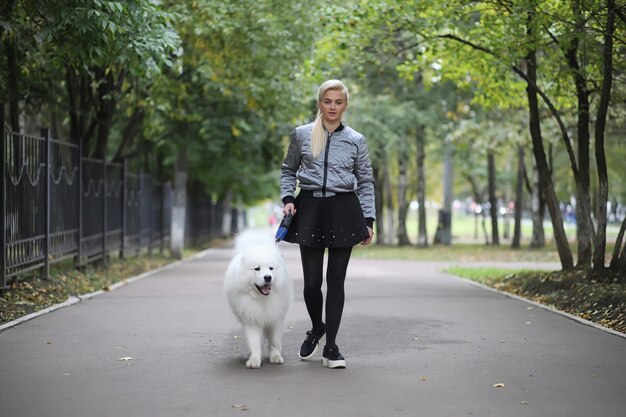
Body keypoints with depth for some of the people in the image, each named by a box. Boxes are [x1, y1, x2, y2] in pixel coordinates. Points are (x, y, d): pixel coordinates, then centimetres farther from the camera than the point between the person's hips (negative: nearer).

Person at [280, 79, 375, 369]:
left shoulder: (356, 140, 5)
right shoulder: (302, 135, 6)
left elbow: (365, 182, 9)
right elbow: (288, 170, 16)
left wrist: (369, 220, 3)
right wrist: (288, 198, 1)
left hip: (343, 211, 0)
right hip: (310, 209, 0)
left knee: (336, 280, 1)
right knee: (312, 281, 1)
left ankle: (331, 347, 9)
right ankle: (317, 328, 31)